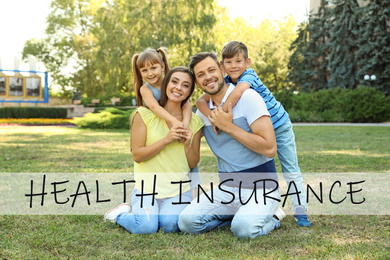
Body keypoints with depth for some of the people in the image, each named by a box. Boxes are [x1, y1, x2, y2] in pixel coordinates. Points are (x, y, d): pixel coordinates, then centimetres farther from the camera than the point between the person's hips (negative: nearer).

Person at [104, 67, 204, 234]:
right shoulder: (145, 114, -2)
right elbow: (137, 155, -6)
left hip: (178, 189, 2)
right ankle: (122, 212, 10)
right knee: (145, 228, -23)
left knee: (169, 225, -24)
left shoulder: (194, 122, 8)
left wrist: (188, 144, -11)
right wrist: (167, 140, -16)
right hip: (147, 187, -2)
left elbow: (193, 164, 9)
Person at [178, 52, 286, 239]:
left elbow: (270, 148, -18)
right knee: (186, 221, -16)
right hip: (226, 189, 6)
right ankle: (242, 215, 5)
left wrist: (228, 126, -16)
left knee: (243, 228, -32)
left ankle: (269, 217, 3)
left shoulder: (247, 98, -10)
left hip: (260, 188, -5)